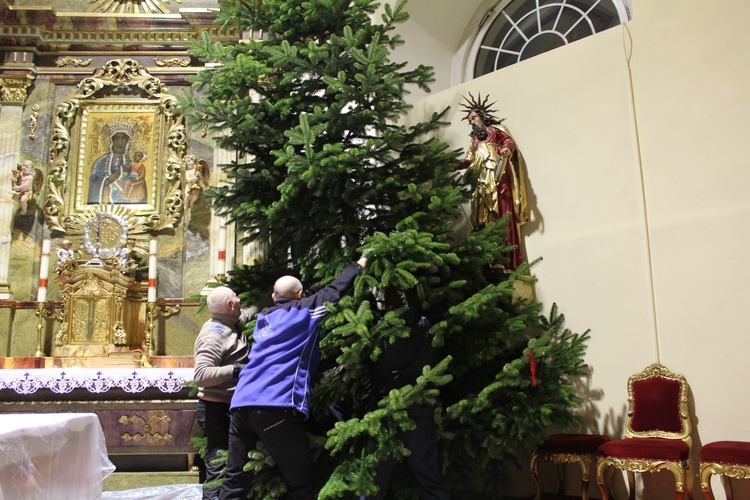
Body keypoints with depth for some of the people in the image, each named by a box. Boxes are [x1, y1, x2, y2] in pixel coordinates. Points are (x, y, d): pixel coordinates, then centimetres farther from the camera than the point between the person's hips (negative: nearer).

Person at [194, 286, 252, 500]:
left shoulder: (231, 324, 9)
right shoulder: (215, 334, -18)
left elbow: (250, 311, 28)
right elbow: (201, 375, -28)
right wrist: (234, 369, -31)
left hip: (229, 407, 10)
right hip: (217, 409, -10)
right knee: (218, 468, -6)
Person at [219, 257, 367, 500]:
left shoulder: (263, 318, 25)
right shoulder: (304, 309, 8)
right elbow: (336, 288, 14)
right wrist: (359, 265, 31)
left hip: (241, 404, 7)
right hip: (276, 407, -7)